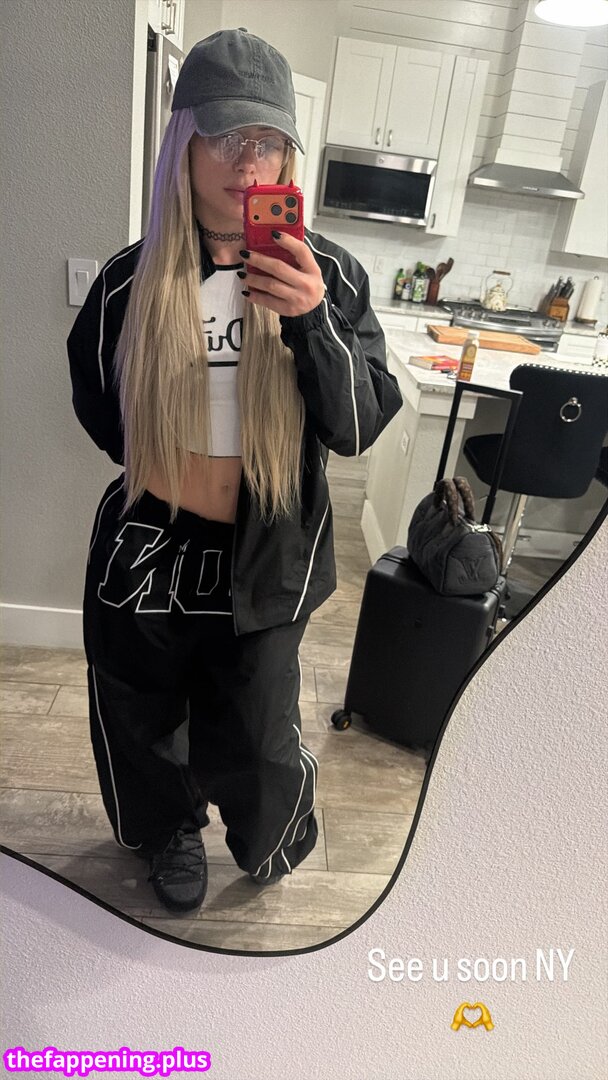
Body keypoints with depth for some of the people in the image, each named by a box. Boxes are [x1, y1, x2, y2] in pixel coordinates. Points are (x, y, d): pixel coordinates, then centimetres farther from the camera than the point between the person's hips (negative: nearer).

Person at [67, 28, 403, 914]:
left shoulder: (327, 274, -7)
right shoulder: (133, 279, -4)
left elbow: (358, 428, -14)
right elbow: (96, 402, 11)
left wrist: (312, 320, -28)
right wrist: (164, 467, 9)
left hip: (265, 558, -1)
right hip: (146, 550, 2)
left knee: (255, 744, 7)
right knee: (144, 720, 19)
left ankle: (274, 839, 46)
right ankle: (170, 833, 53)